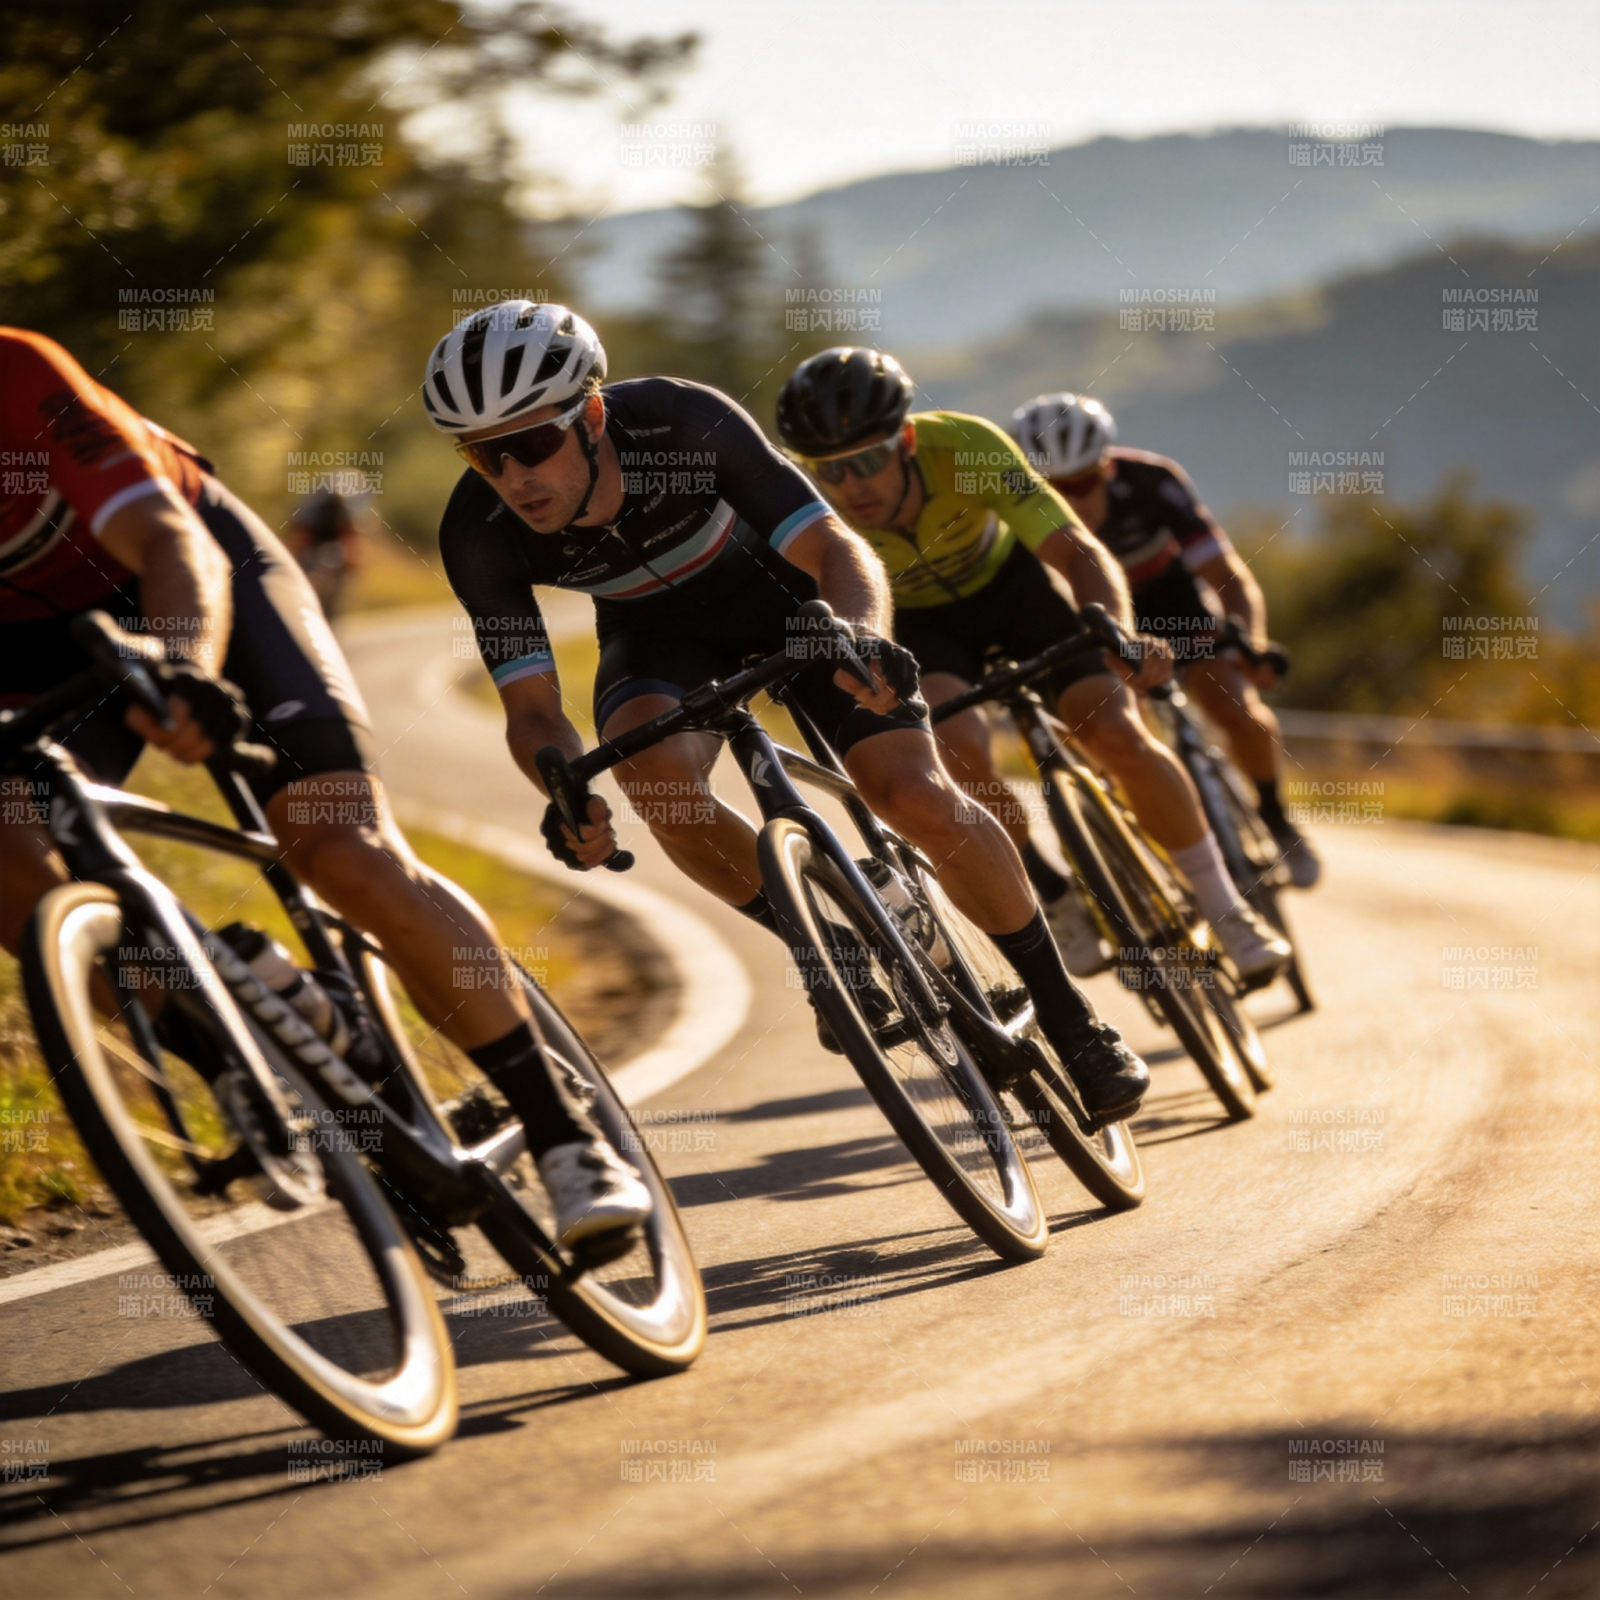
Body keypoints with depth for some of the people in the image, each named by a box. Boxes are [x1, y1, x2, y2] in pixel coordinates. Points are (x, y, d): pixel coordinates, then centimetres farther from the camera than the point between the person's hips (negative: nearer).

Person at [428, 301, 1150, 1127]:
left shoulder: (683, 422, -35)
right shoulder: (479, 533, -28)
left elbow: (834, 547, -34)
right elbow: (530, 706, -23)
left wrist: (862, 636, -55)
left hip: (783, 597, -2)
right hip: (659, 631, 2)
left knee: (918, 798, -17)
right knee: (657, 769, -32)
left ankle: (1065, 1013, 5)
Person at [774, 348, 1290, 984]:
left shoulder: (966, 447, -36)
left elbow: (1076, 550, -39)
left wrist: (1119, 634, -58)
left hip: (1009, 580, 0)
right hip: (916, 618, 0)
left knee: (1117, 733, -17)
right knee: (959, 749, -28)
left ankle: (1225, 908, 3)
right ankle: (1060, 906, -3)